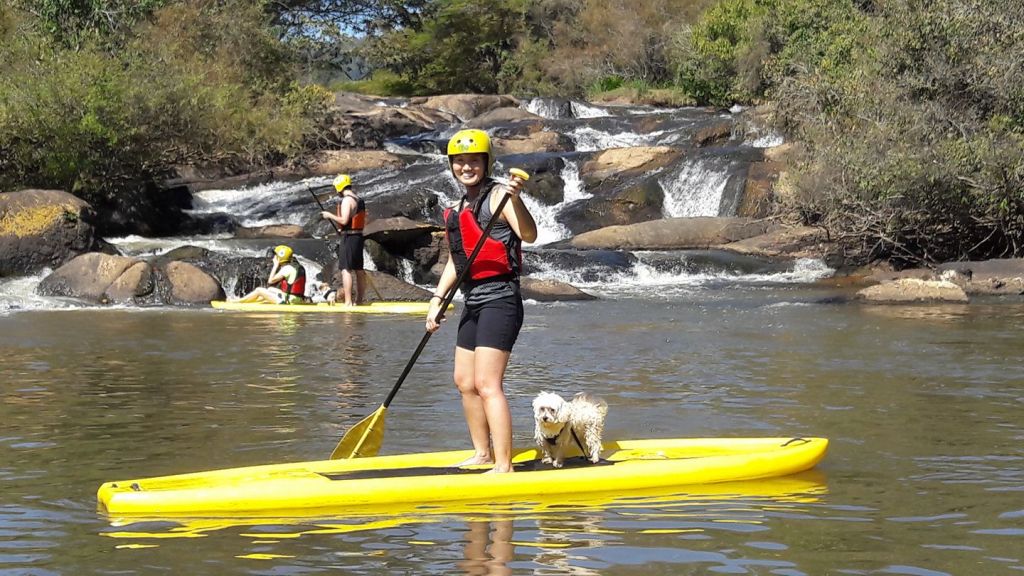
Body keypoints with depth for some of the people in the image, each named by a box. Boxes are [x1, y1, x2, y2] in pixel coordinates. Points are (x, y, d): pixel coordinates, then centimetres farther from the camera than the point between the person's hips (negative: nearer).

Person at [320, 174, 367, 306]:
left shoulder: (347, 200, -14)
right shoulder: (359, 200, 15)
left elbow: (344, 221, -21)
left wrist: (330, 215, -7)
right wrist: (333, 218, 23)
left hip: (348, 237, -9)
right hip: (359, 236, 9)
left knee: (346, 269, -8)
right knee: (359, 270, 13)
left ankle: (348, 302, -13)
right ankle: (359, 301, 20)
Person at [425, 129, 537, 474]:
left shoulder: (498, 196, -10)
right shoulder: (461, 207, 16)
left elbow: (529, 235, -26)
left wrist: (515, 198, -40)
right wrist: (438, 298, 14)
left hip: (499, 301, -10)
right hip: (473, 303, 10)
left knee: (487, 384, -17)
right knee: (464, 382, 17)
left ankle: (504, 466, -18)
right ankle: (483, 454, 31)